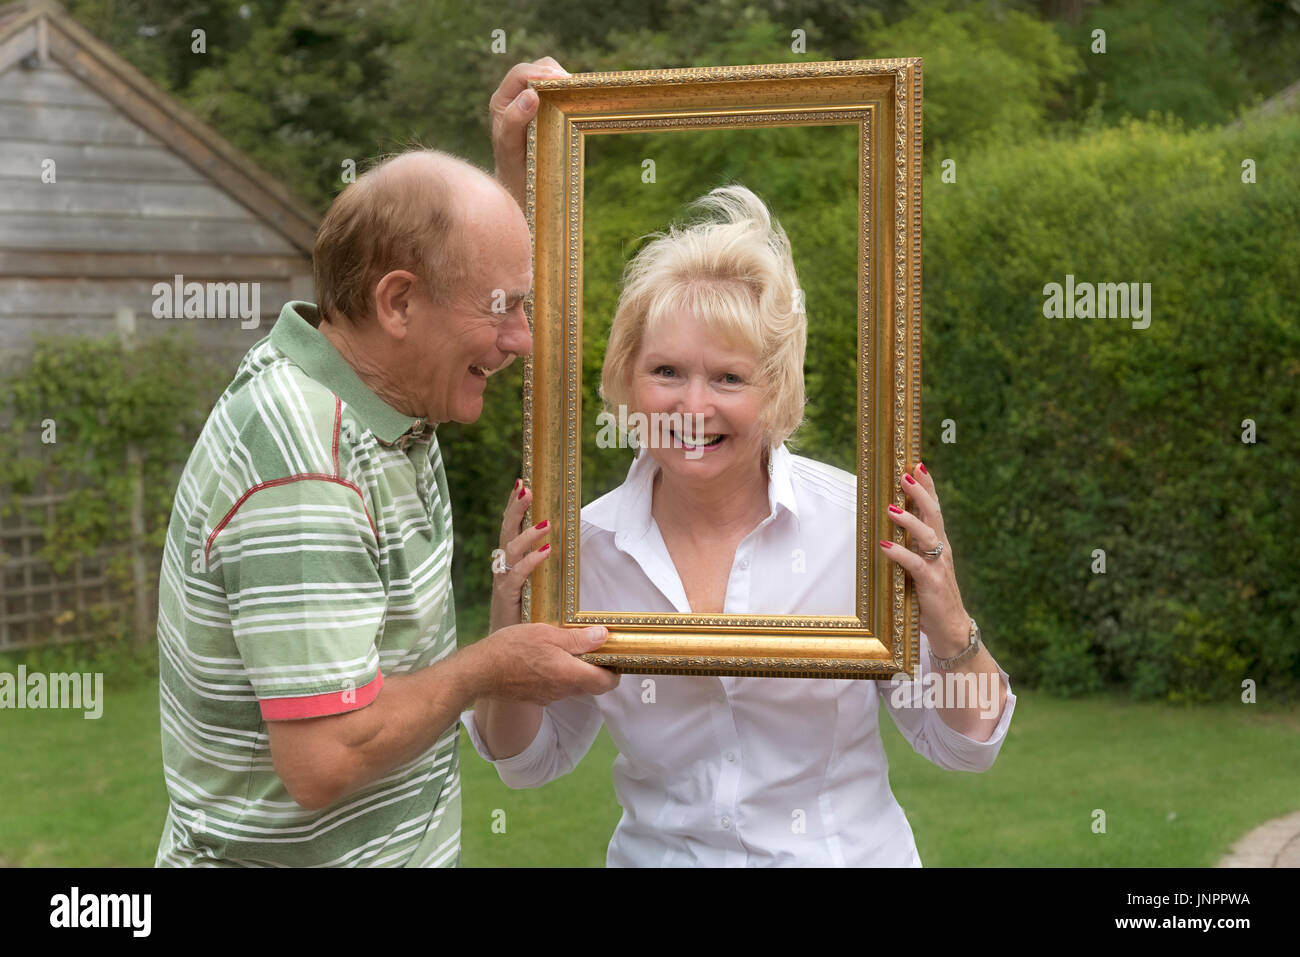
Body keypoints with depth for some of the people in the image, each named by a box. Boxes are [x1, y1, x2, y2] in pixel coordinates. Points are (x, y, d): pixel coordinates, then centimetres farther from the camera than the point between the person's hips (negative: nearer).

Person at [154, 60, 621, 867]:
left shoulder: (368, 374, -1)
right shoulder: (303, 481, -29)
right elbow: (325, 762, -31)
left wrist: (517, 159, 4)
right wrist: (487, 669, -17)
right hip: (285, 855, -9)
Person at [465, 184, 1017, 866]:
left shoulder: (862, 524, -10)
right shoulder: (584, 547, -6)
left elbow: (961, 748, -1)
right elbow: (528, 761, 8)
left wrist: (950, 631, -19)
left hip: (849, 850, -1)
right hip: (656, 853, 1)